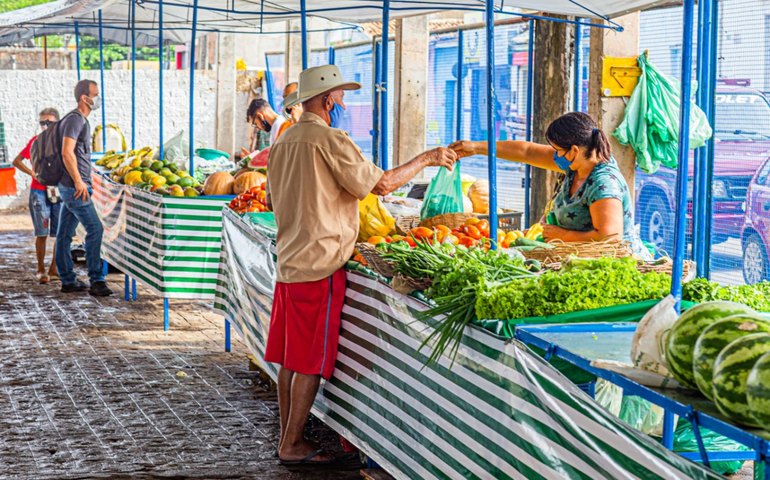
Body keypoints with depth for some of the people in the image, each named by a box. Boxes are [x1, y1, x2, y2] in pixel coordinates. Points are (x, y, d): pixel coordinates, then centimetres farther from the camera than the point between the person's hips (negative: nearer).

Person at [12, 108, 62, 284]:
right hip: (39, 193, -3)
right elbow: (17, 161, 2)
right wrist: (32, 173, -12)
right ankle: (41, 270, 7)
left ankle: (54, 268, 19)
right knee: (42, 233, -2)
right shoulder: (36, 141, -2)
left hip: (59, 192, 3)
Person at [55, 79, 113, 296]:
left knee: (65, 234, 10)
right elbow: (67, 152, -23)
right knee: (95, 229, -10)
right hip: (75, 188, -10)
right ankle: (96, 281, -9)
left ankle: (68, 281, 14)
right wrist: (78, 181, -23)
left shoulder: (81, 120, 18)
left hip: (71, 187, 10)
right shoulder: (75, 119, -13)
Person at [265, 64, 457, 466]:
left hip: (288, 262, 8)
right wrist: (427, 159, -4)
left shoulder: (284, 143, 12)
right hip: (320, 264, -8)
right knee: (311, 362, -2)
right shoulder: (330, 141, -14)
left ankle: (287, 437, 20)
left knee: (289, 358, 13)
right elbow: (381, 184, -15)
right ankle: (292, 446, 3)